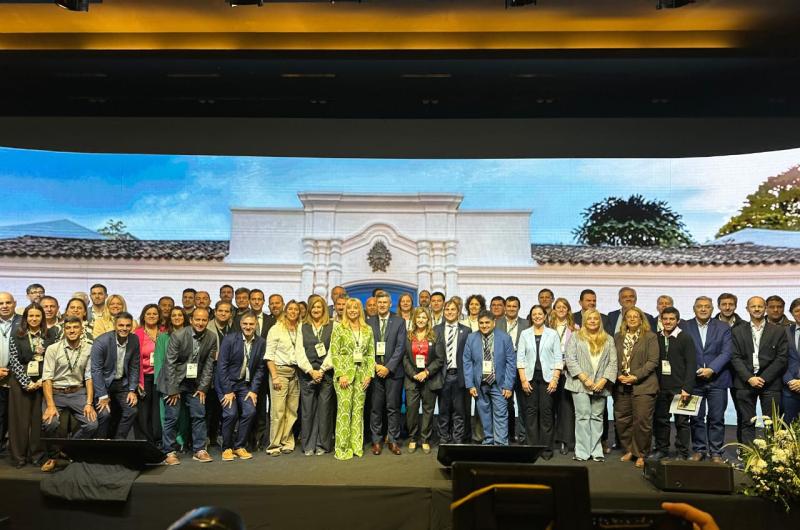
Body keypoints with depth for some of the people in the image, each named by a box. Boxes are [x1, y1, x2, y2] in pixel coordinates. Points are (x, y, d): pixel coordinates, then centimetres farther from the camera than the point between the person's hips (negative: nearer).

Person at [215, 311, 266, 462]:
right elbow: (222, 366, -12)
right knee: (231, 413, -17)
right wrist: (228, 391, -14)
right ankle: (227, 448, 6)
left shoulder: (261, 342, -2)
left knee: (250, 411, -13)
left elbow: (260, 368, 2)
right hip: (226, 383, -3)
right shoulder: (229, 339, -12)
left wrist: (254, 390, -5)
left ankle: (239, 446, 7)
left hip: (245, 384, 3)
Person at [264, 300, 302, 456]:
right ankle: (274, 445, 5)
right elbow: (269, 355, -3)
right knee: (277, 411, -5)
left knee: (292, 411, 5)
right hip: (280, 371, -4)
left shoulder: (300, 330, 10)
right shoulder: (276, 329, 0)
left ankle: (287, 442, 16)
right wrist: (274, 376, -10)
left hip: (295, 372, 4)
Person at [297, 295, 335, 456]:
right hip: (307, 374, 2)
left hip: (326, 373, -2)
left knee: (324, 409, 0)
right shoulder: (303, 327, 11)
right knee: (307, 410, 2)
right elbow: (300, 352, 4)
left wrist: (322, 370, -9)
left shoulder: (332, 326, 4)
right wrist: (311, 371, -6)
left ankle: (322, 444, 10)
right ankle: (308, 445, 12)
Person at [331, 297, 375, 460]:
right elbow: (334, 353, -4)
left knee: (358, 410, 6)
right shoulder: (339, 328, 0)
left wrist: (369, 374, 0)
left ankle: (356, 446, 15)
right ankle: (342, 448, 4)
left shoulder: (367, 330, 10)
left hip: (361, 373, 4)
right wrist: (340, 375, -11)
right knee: (344, 409, -5)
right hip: (344, 372, -3)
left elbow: (371, 354, 10)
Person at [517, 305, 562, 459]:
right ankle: (531, 446, 12)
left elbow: (558, 358, 1)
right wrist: (523, 379, -4)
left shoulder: (552, 334, 4)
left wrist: (555, 379, -7)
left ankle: (546, 448, 10)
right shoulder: (524, 334, 6)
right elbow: (520, 358, 3)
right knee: (531, 411, 3)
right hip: (530, 377, 1)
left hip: (547, 377, -1)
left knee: (546, 412, 0)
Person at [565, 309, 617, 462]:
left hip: (600, 385, 2)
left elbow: (613, 362, 5)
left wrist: (604, 380, -8)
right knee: (583, 416, -4)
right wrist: (584, 378, -10)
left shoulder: (608, 340, 12)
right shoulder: (576, 337, 5)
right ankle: (582, 452, 1)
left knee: (597, 417, 6)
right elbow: (570, 359, -3)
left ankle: (596, 451, 13)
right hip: (581, 384, -2)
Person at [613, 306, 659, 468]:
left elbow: (652, 361, -7)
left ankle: (640, 454, 14)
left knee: (642, 421, -3)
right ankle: (629, 450, 24)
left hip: (643, 385, -4)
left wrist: (636, 376, -14)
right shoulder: (618, 337, 12)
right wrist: (618, 376, -6)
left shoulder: (650, 337, -1)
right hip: (621, 386, 4)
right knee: (621, 420, 7)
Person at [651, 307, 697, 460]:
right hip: (661, 387, 4)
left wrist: (686, 388, -14)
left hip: (679, 388, -4)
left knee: (681, 421, 3)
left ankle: (682, 453, 13)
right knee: (660, 419, 10)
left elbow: (691, 365, -8)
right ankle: (661, 449, 23)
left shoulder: (685, 338, -4)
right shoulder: (656, 338, 7)